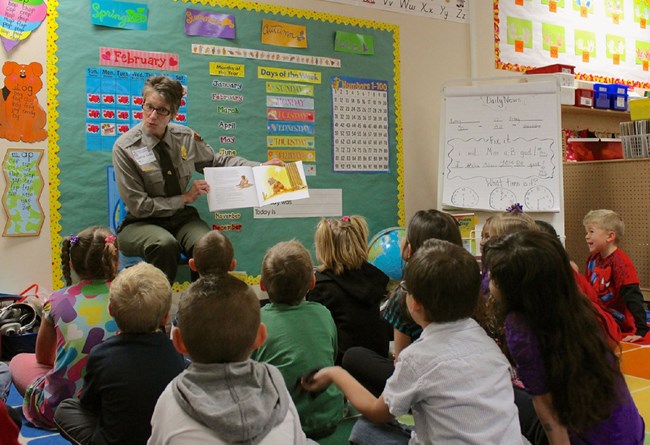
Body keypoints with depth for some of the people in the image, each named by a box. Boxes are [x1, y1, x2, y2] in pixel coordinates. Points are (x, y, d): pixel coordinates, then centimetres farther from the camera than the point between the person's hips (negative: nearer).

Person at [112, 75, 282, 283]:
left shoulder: (186, 137, 0)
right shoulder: (124, 147, -11)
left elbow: (218, 161, 14)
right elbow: (138, 205, -11)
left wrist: (261, 168, 3)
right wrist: (185, 198, -11)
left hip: (182, 218, 3)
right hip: (141, 223, -3)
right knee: (165, 244, -37)